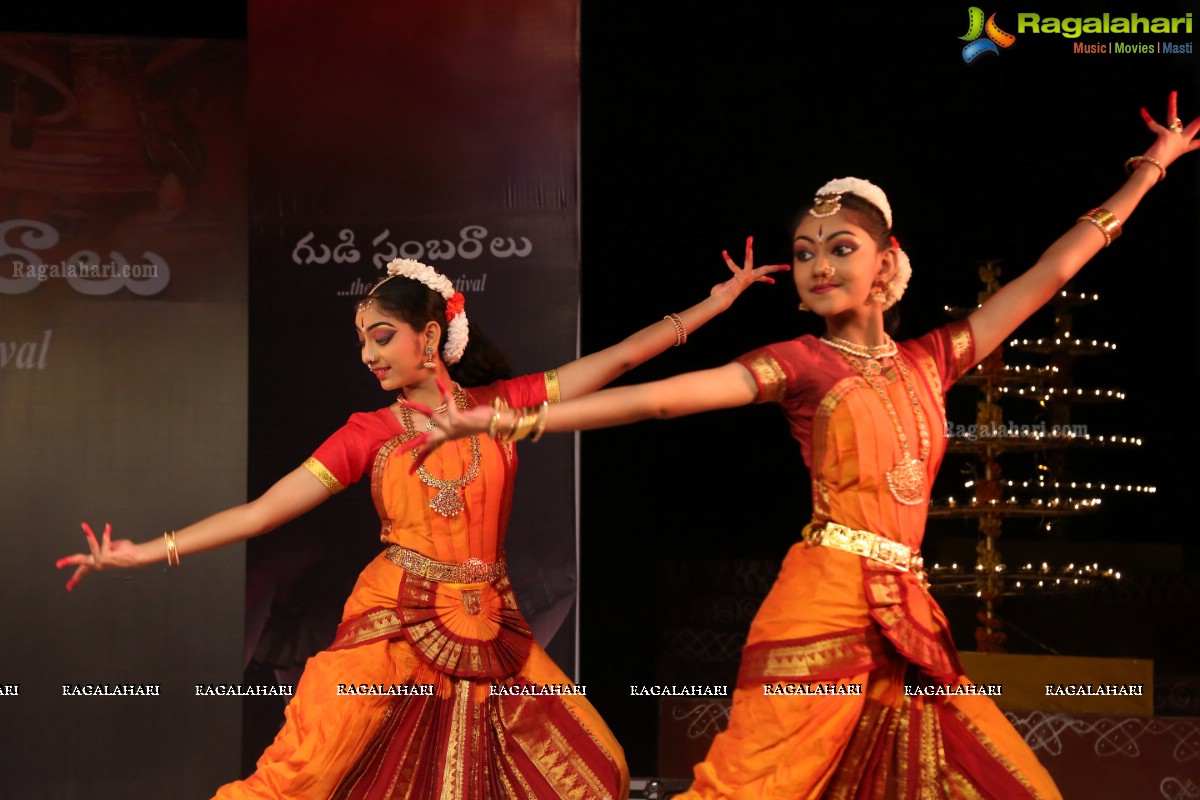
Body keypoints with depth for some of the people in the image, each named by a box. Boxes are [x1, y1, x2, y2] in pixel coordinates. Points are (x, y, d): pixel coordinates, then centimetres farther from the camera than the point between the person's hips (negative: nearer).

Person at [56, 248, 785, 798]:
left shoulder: (502, 405, 4)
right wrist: (147, 552, -10)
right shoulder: (368, 433, 1)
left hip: (486, 633, 2)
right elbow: (262, 511, -3)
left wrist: (717, 300, 0)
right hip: (394, 629, -2)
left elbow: (617, 359, 2)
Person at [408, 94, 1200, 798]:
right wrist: (510, 420, -13)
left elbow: (1047, 274, 17)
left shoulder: (929, 360, 13)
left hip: (907, 612, 5)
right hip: (825, 603, -5)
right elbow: (661, 396, -6)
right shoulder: (800, 363, 1)